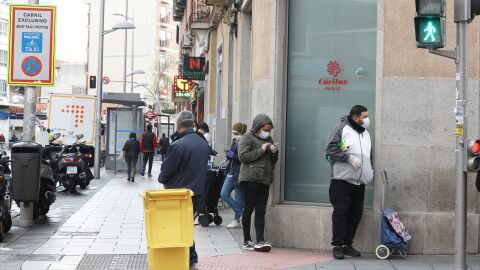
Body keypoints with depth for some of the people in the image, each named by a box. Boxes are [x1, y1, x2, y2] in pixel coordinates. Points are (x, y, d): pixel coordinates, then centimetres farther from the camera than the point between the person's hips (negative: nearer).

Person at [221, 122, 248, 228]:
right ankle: (240, 213, 17)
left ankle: (237, 220, 11)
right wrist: (229, 155, 9)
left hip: (240, 173, -10)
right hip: (231, 172, 10)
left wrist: (233, 156, -20)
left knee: (239, 198, 0)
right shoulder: (235, 141, 12)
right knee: (224, 194, 7)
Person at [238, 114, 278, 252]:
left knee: (261, 211, 0)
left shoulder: (268, 139, 19)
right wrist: (261, 150, -15)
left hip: (264, 180, 6)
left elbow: (273, 161, 23)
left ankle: (260, 241, -5)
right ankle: (247, 241, 7)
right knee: (248, 209, 0)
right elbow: (243, 156, -15)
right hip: (250, 179, -6)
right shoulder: (247, 138, -2)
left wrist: (274, 152, 1)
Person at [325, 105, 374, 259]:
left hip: (360, 182, 7)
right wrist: (349, 157, -18)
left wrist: (370, 170, 16)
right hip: (342, 180, -7)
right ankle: (337, 246, 0)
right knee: (340, 212, -6)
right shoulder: (342, 128, -4)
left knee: (356, 213, 7)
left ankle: (347, 244, 16)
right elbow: (331, 148, -11)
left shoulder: (366, 133, 20)